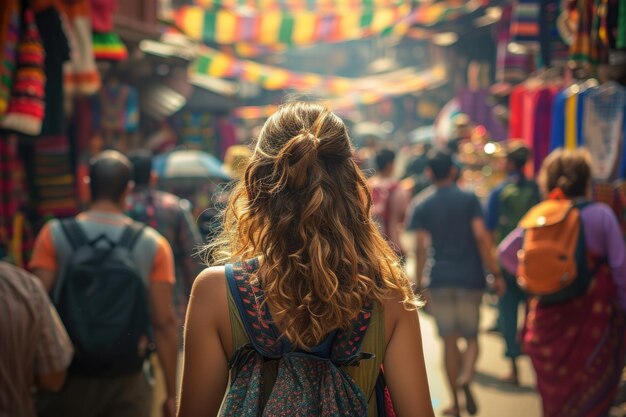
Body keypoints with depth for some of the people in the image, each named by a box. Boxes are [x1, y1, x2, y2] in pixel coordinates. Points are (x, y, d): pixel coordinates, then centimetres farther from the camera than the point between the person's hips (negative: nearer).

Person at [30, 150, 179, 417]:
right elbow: (164, 323, -6)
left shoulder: (54, 235, -4)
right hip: (126, 383, 0)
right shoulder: (153, 245, -4)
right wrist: (171, 393, 0)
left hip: (67, 378, 1)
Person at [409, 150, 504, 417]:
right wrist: (495, 273, -6)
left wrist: (419, 283, 2)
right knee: (471, 336, 11)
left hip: (440, 280, 1)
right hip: (470, 278, -1)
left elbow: (421, 247, -3)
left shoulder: (423, 207, 4)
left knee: (449, 340, 8)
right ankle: (466, 375, -20)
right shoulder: (469, 200, 0)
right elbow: (481, 237, -9)